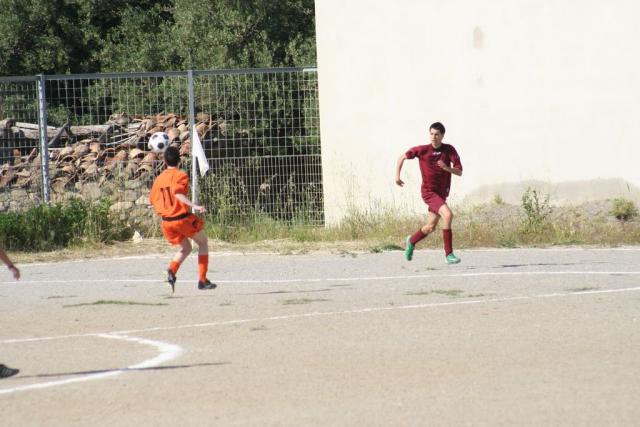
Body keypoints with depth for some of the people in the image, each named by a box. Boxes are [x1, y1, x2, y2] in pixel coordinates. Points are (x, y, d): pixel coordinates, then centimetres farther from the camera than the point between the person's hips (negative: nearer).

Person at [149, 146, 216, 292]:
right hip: (182, 218, -6)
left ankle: (172, 270, -7)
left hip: (167, 222, 6)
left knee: (185, 248, 23)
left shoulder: (159, 179, 8)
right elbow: (178, 193, -26)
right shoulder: (181, 176, -9)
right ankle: (202, 280, 10)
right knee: (203, 243, 15)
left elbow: (153, 201, 12)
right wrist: (194, 206, -34)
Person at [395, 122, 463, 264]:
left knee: (430, 228, 13)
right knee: (447, 214, -26)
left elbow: (459, 172, -11)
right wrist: (397, 176, -3)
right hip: (429, 192, -4)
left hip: (442, 193, 4)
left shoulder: (449, 150, -5)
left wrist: (447, 168, -30)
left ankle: (411, 241, 45)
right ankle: (449, 254, -24)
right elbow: (402, 157, 6)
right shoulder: (422, 150, -8)